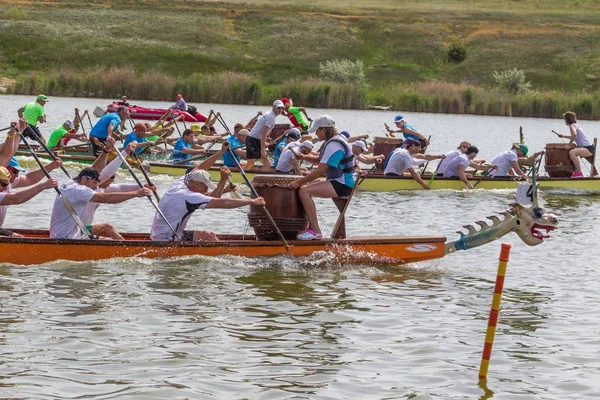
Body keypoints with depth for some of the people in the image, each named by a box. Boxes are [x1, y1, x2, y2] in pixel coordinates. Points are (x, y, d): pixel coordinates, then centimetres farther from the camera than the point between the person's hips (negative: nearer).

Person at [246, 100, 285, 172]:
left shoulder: (268, 114, 17)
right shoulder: (271, 117, -13)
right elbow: (264, 133, -22)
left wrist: (264, 142, 35)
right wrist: (262, 150, -26)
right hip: (255, 141, -10)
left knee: (250, 164, 20)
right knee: (267, 163, -13)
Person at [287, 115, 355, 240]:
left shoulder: (334, 145, -18)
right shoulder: (334, 140, 15)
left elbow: (320, 170, -23)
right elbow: (321, 161, 24)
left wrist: (299, 182, -19)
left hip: (343, 185, -11)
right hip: (338, 182, 11)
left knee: (304, 191, -22)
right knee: (305, 187, 16)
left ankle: (315, 231, -20)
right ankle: (310, 227, 14)